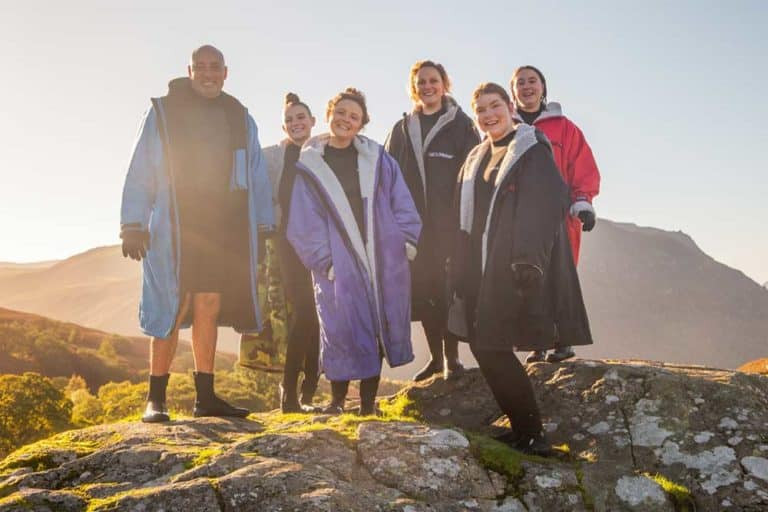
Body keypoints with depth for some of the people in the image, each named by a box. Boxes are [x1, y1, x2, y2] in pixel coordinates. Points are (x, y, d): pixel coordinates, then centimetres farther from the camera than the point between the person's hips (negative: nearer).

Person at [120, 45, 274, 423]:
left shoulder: (240, 119, 14)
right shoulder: (163, 112, 4)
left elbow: (257, 175, 14)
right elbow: (140, 171, 0)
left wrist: (263, 227, 7)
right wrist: (133, 225, -7)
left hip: (223, 228, 3)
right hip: (174, 227, -3)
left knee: (209, 308, 5)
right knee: (170, 310, -4)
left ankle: (205, 396, 11)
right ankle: (156, 397, 5)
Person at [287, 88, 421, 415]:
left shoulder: (378, 159, 10)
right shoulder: (310, 166, 3)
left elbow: (401, 202, 9)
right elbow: (304, 225, 0)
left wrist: (407, 239, 0)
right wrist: (323, 260, -8)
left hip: (384, 258, 3)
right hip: (340, 265, -2)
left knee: (380, 327, 7)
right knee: (342, 329, -4)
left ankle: (368, 400, 21)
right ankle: (337, 400, 16)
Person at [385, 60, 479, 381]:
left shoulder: (461, 125, 4)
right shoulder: (403, 129, 13)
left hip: (449, 222, -3)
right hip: (412, 223, 4)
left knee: (446, 287, -5)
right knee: (421, 289, 5)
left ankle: (451, 356, 5)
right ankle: (435, 356, 17)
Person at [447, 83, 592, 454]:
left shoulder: (532, 150, -3)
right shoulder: (476, 159, 19)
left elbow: (545, 208, -14)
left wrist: (528, 262, -24)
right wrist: (460, 272, 13)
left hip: (516, 268, -7)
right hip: (482, 267, 7)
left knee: (492, 349, -11)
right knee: (484, 346, 3)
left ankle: (529, 434, 2)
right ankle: (525, 432, 14)